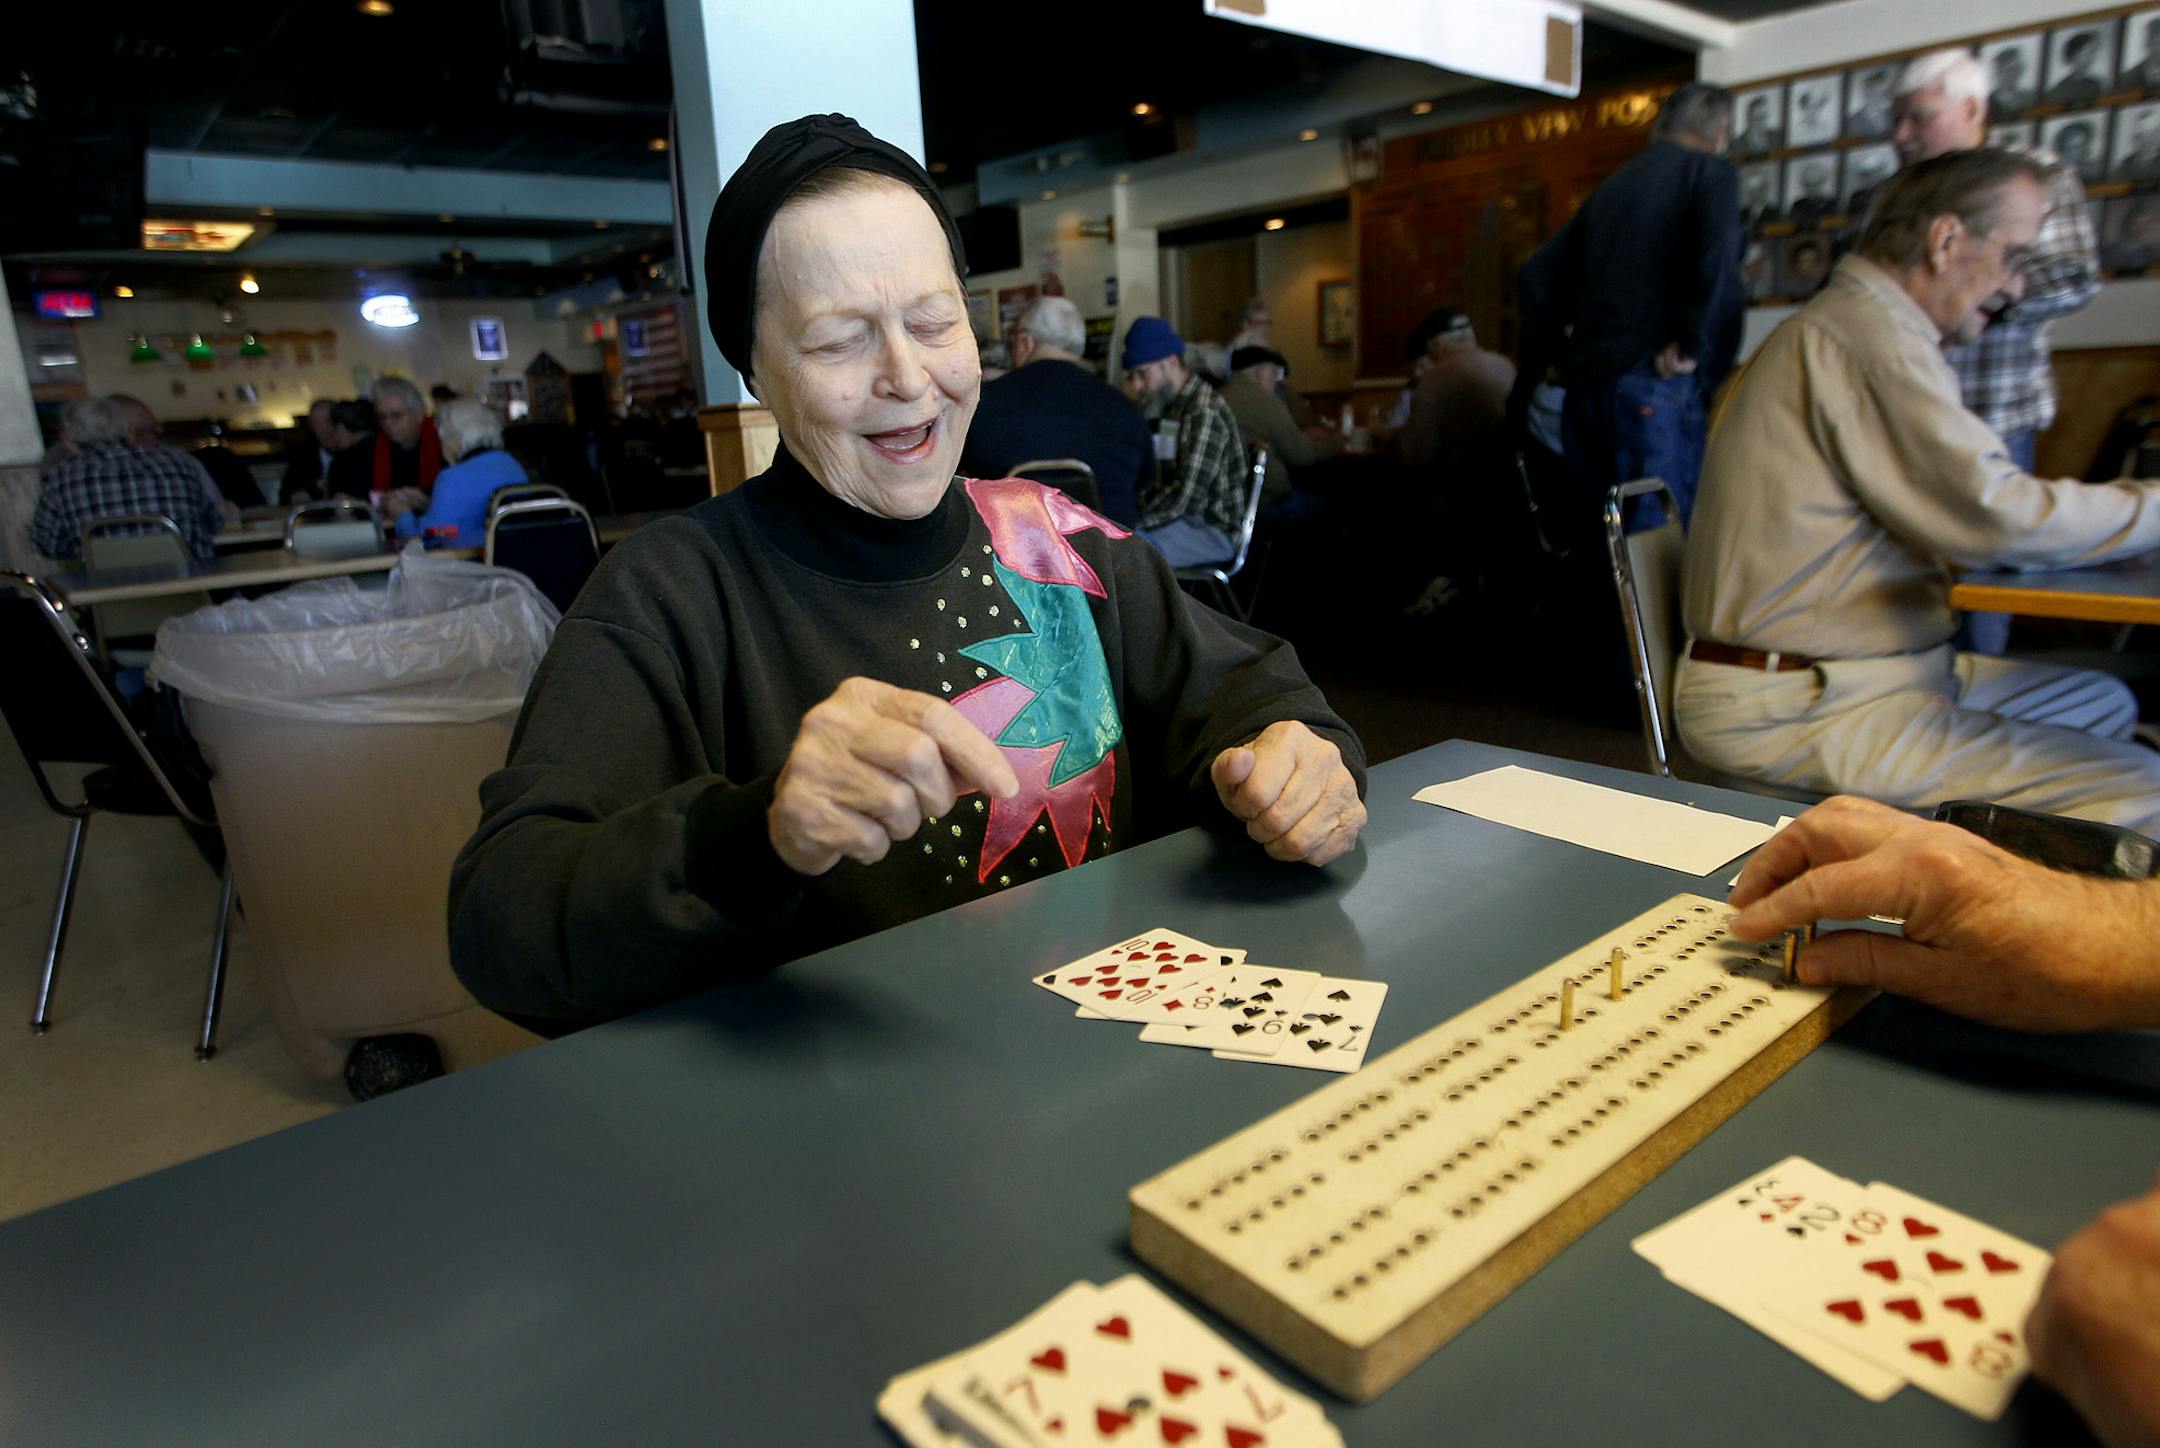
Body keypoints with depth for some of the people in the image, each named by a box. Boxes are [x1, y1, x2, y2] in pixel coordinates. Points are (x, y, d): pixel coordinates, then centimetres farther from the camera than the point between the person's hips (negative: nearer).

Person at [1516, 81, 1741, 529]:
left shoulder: (1614, 184, 22)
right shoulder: (1712, 171, 3)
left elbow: (1535, 276, 21)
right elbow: (1716, 256, -18)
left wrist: (1550, 357, 24)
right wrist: (1691, 345, -11)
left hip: (1585, 385, 7)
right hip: (1655, 381, -7)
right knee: (1658, 539, -8)